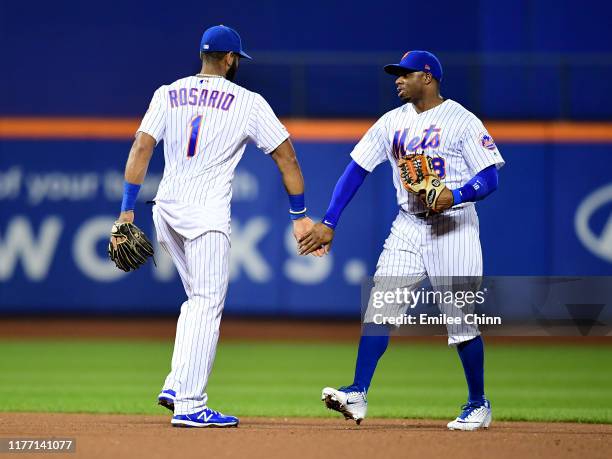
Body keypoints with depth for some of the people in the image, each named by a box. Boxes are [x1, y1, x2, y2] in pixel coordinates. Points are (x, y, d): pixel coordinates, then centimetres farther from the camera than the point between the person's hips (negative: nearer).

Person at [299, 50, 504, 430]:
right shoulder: (393, 122, 10)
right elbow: (357, 169, 9)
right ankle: (358, 394, -12)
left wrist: (456, 195, -30)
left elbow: (490, 177, -11)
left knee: (461, 320, -3)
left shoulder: (462, 121, -7)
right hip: (408, 225, 5)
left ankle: (479, 404, 13)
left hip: (453, 225, -5)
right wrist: (329, 223, 3)